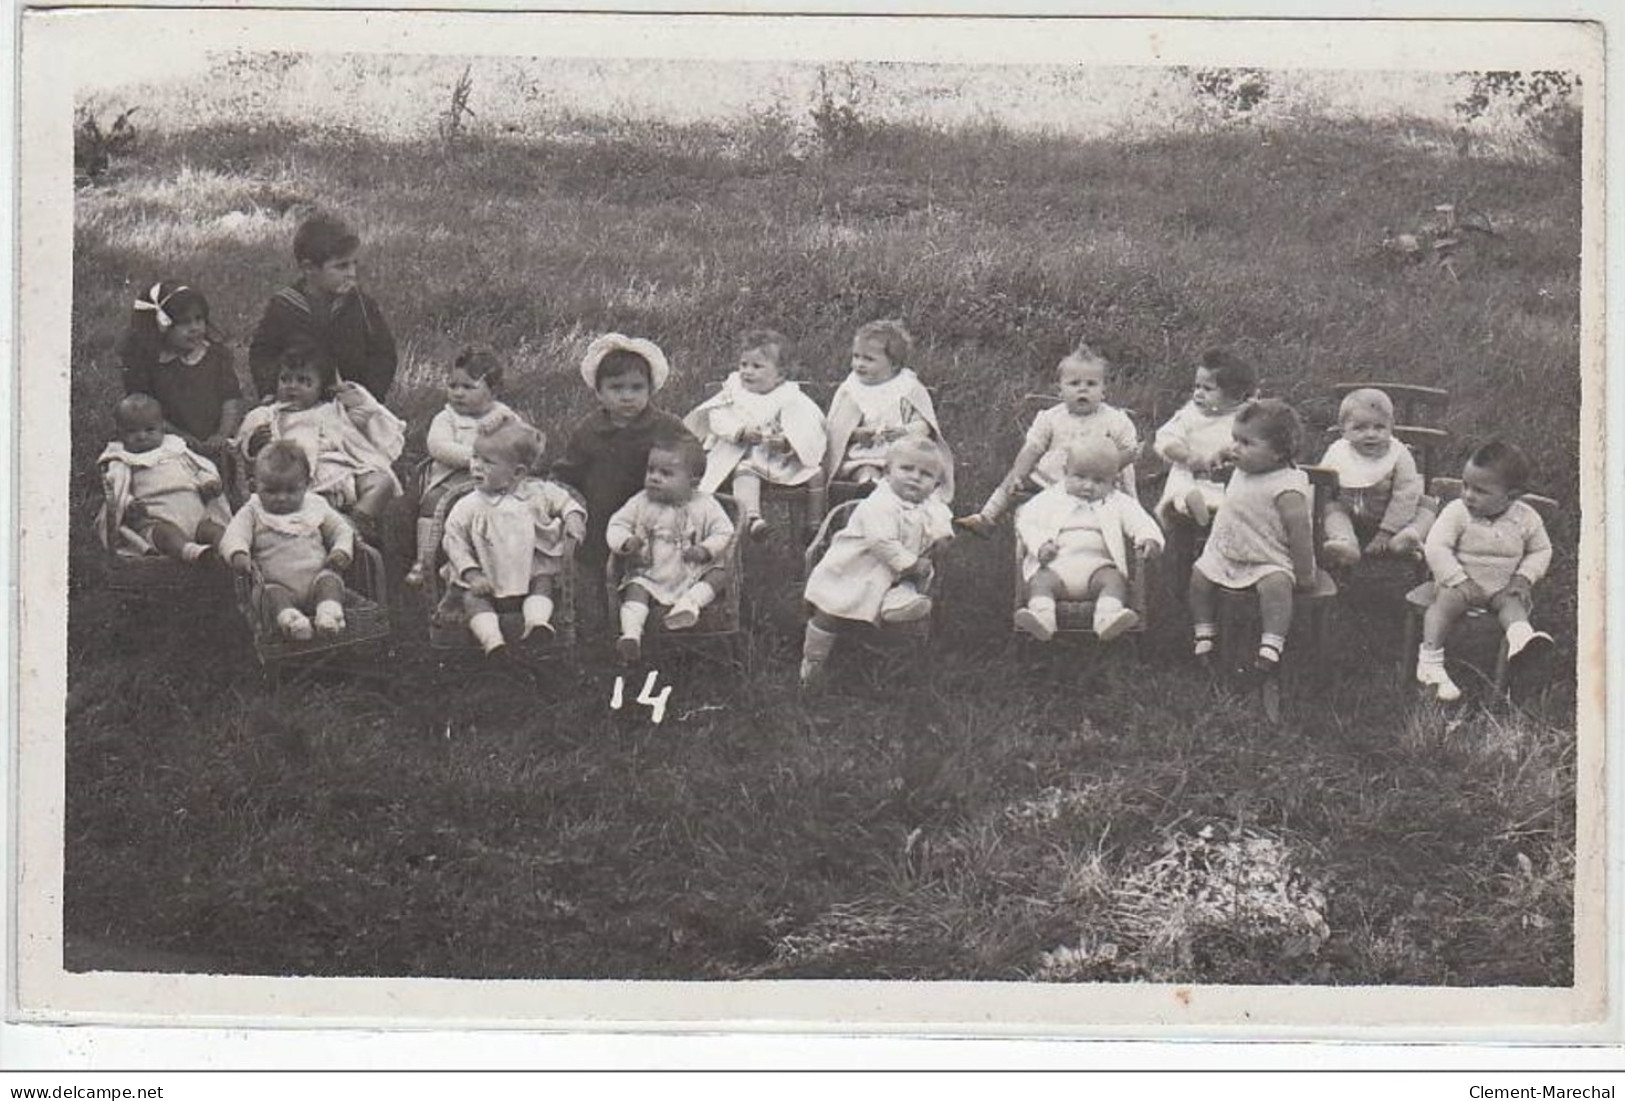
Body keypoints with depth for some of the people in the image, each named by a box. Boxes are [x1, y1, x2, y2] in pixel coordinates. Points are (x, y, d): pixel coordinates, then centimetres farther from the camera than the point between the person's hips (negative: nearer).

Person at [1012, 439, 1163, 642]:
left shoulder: (1118, 503, 21)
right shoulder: (1049, 500, 21)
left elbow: (1139, 522, 10)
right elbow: (1026, 521, 13)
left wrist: (1149, 538, -15)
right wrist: (1040, 544, -9)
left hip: (1097, 565, 0)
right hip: (1057, 564, 0)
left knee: (1114, 579, -30)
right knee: (1040, 580, -29)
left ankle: (1108, 618, -52)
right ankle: (1042, 617, -53)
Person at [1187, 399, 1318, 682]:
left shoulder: (1286, 490, -23)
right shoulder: (1242, 472, 2)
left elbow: (1300, 532, -21)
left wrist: (1304, 575, -19)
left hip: (1270, 561, -8)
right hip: (1227, 554, 8)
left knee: (1275, 584, -33)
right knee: (1200, 574, -3)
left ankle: (1271, 648, -35)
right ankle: (1204, 633, 9)